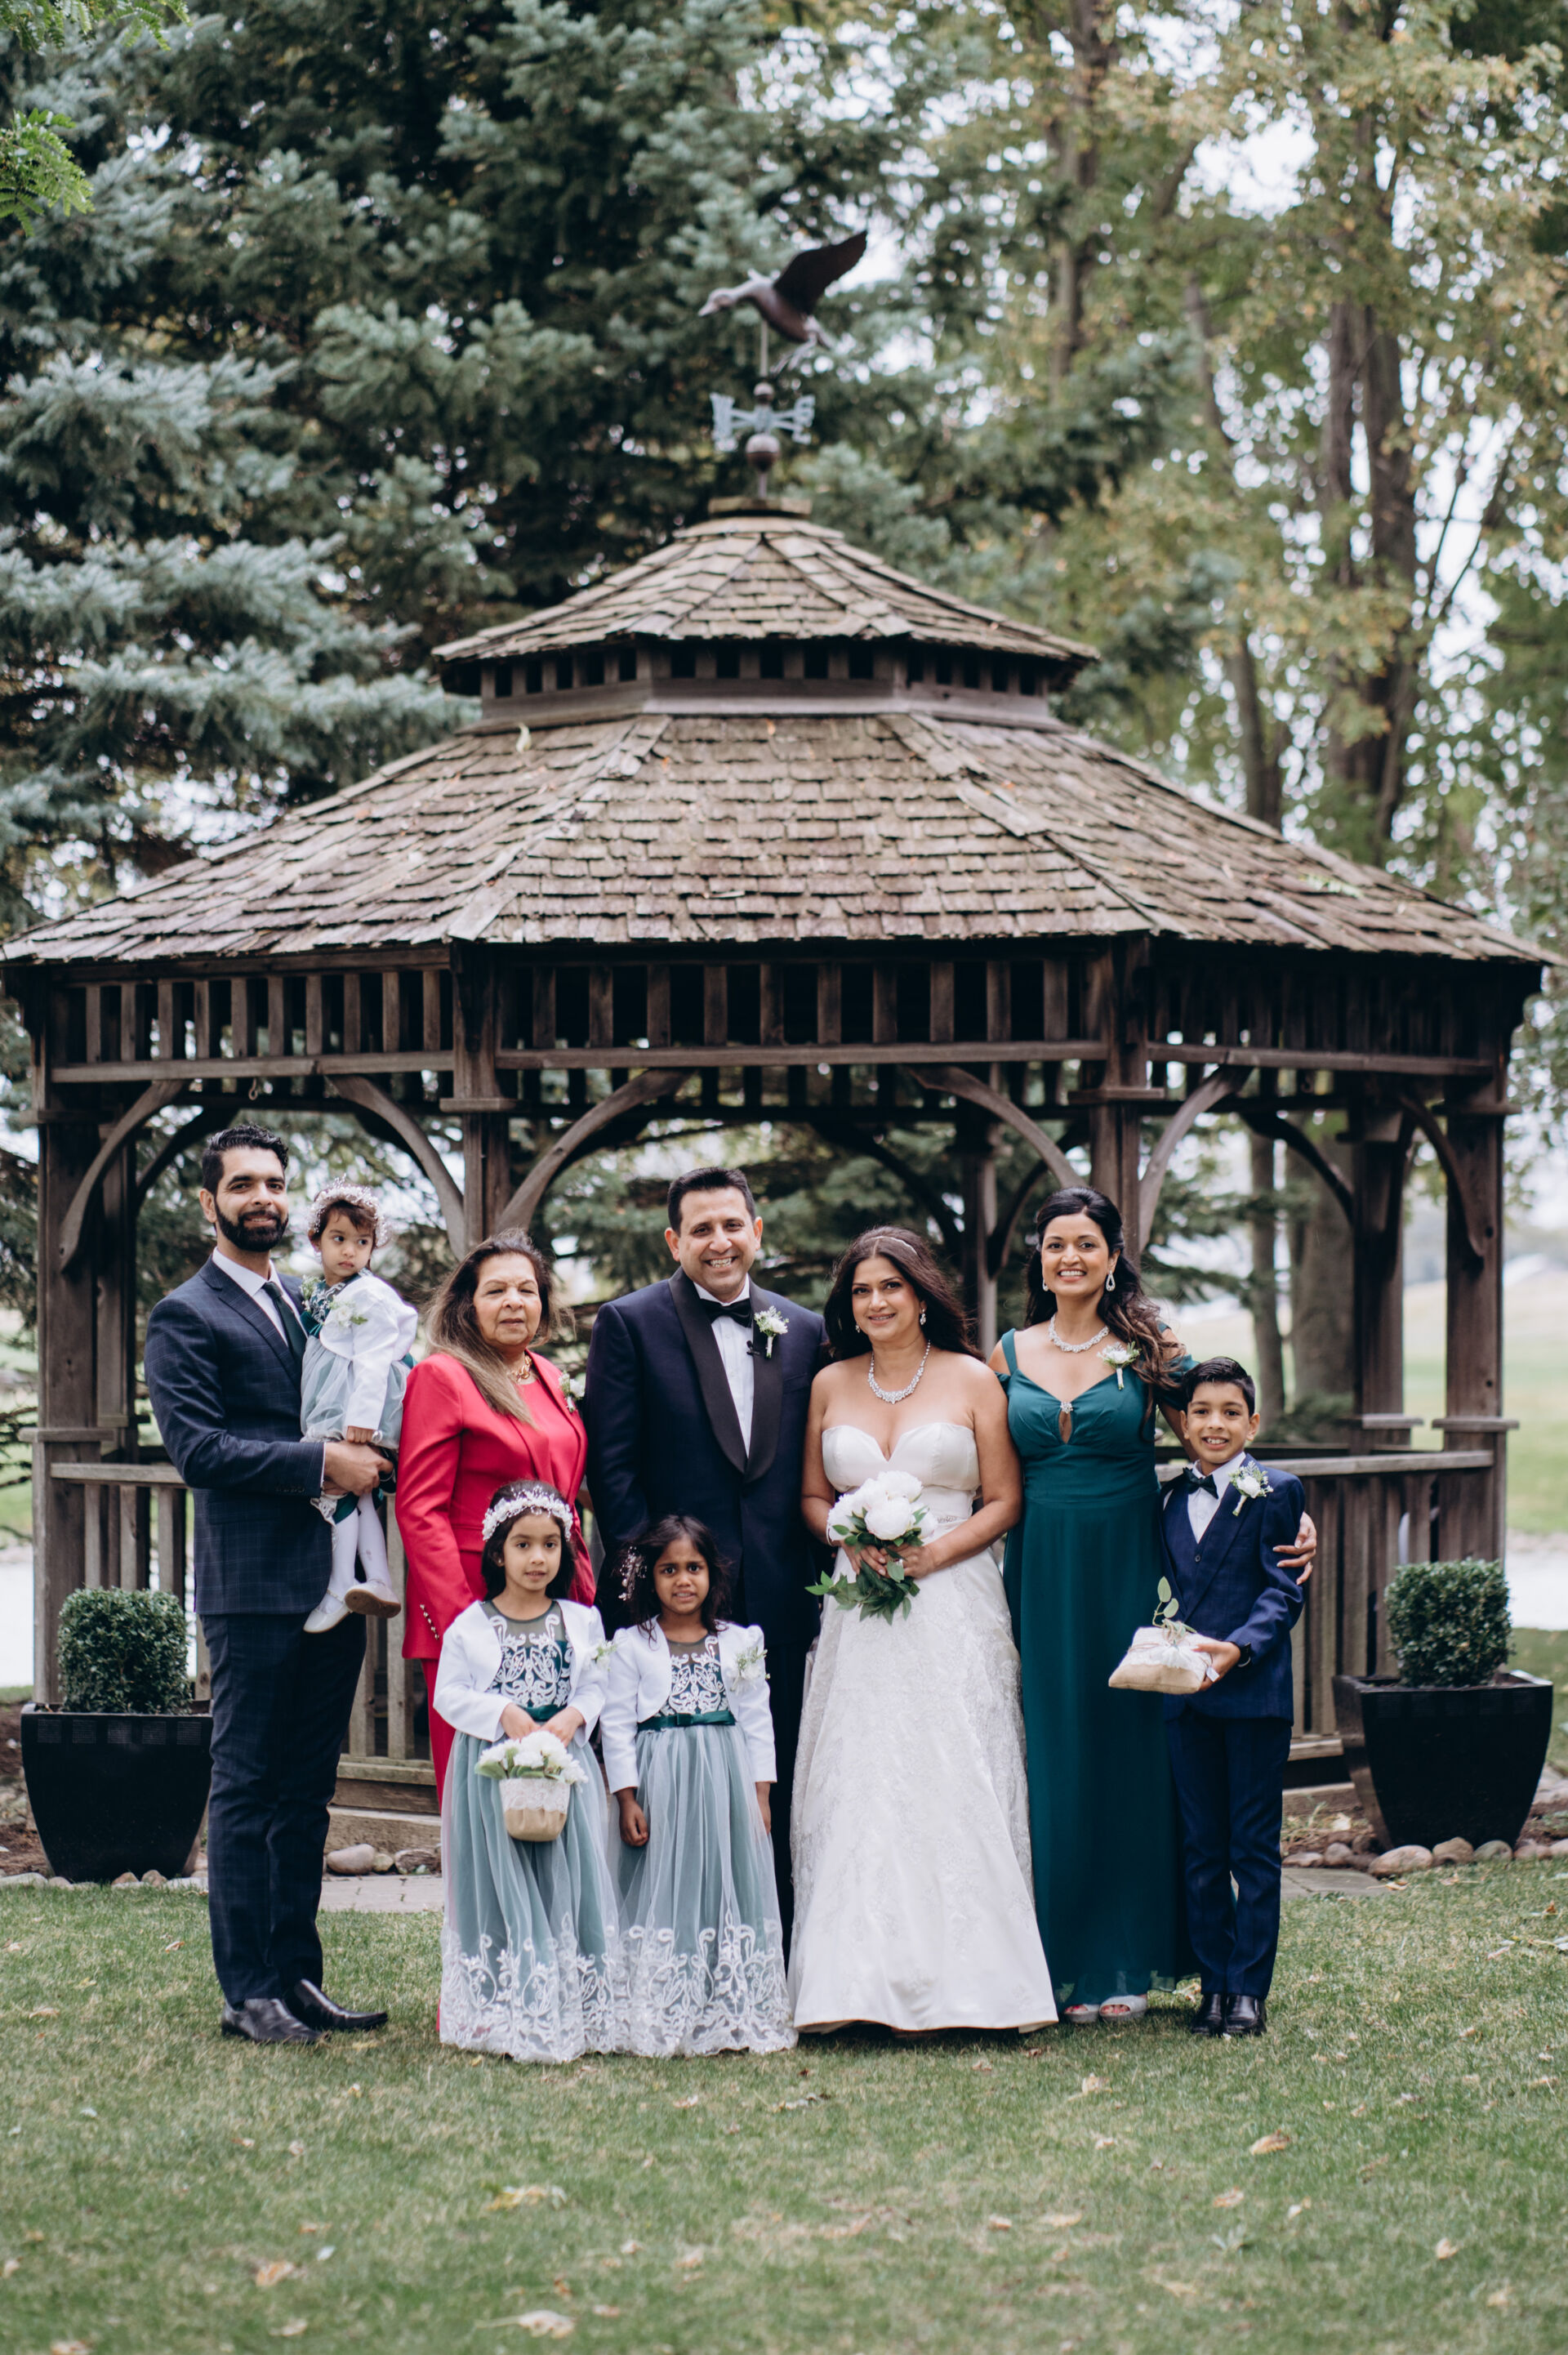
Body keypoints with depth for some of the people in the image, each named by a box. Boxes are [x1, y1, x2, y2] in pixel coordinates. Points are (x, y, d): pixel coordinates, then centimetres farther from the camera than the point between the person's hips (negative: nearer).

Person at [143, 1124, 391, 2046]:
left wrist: (367, 1454, 4)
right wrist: (319, 1464, -17)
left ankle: (298, 1974, 14)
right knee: (247, 1787, -4)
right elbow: (196, 1444, -13)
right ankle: (249, 1991, -1)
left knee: (308, 1788, 9)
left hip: (333, 1579, 7)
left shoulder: (309, 1306, 19)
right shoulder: (186, 1317, -3)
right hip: (254, 1582, -7)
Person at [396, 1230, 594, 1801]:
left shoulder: (546, 1377, 16)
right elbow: (419, 1509, -10)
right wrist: (459, 1621, -17)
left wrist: (588, 1598, 13)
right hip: (474, 1604, -7)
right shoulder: (441, 1376, -5)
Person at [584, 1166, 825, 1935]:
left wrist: (821, 1579, 3)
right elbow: (611, 1466, -4)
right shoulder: (629, 1325, 1)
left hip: (778, 1602, 3)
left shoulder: (803, 1332, 12)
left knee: (773, 1797, 6)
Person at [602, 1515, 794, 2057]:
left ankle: (731, 2015, 9)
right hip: (660, 1783, -2)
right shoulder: (631, 1646, 1)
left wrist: (759, 1794, 3)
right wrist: (627, 1799, -7)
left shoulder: (740, 1643, 7)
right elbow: (617, 1725, -1)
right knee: (663, 1893, -3)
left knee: (727, 1886, 3)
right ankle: (661, 2018, 1)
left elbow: (757, 1722, 8)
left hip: (726, 1785, 2)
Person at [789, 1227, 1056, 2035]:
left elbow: (1004, 1501, 2)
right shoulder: (830, 1386, 11)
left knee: (952, 1782, -7)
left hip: (952, 1599, -2)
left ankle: (959, 1976, -4)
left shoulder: (971, 1381, 3)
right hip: (859, 1606, 3)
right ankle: (868, 1976, -4)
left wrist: (936, 1552, -12)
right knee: (859, 1787, -4)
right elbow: (812, 1495, 16)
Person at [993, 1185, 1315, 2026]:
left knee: (1128, 1755, 2)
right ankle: (1064, 1963, 10)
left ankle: (1127, 1961, 10)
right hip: (1040, 1574, 2)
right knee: (1054, 1760, 3)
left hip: (1126, 1573, -2)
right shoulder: (1010, 1355, 7)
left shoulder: (1146, 1350, 0)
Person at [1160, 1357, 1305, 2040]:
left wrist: (1240, 1647, -24)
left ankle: (1250, 1990, 5)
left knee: (1254, 1849, 0)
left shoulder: (1276, 1492, -3)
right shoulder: (1169, 1500, 13)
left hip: (1255, 1694, -5)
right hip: (1184, 1697, 5)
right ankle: (1213, 1986, 15)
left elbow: (1283, 1593, -9)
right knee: (1201, 1851, 9)